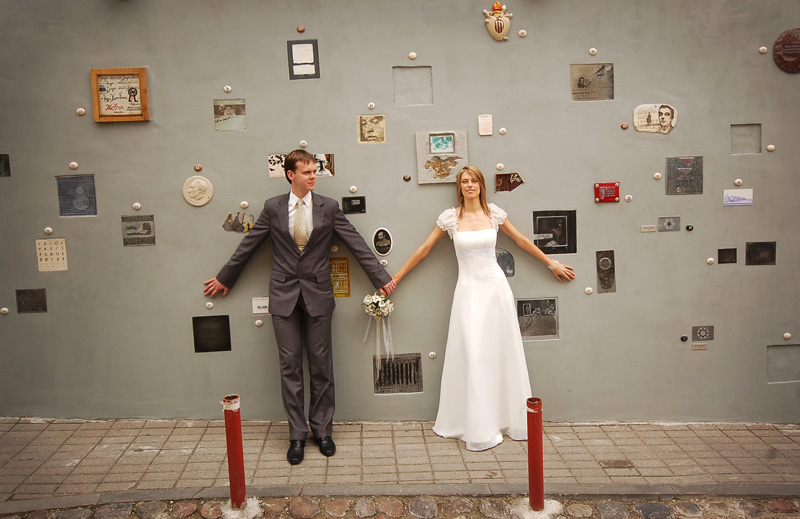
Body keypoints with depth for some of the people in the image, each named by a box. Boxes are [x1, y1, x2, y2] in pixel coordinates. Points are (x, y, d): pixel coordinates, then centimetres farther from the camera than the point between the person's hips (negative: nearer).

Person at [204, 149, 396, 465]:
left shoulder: (329, 207, 3)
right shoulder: (273, 208, 4)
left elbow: (357, 245, 4)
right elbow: (247, 246, 11)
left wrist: (381, 278, 3)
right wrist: (224, 279, 17)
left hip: (317, 295, 0)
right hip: (284, 295, 0)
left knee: (321, 365, 6)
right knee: (290, 366, 3)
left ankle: (322, 430, 21)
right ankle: (297, 435, 14)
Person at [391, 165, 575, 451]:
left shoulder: (494, 213, 3)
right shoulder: (450, 217, -1)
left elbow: (522, 241, 13)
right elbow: (423, 250, 4)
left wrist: (553, 264, 19)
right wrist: (395, 279, 5)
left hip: (495, 286, 2)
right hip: (469, 289, -1)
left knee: (500, 351, 7)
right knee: (472, 354, -2)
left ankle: (507, 417, 22)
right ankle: (478, 427, 10)